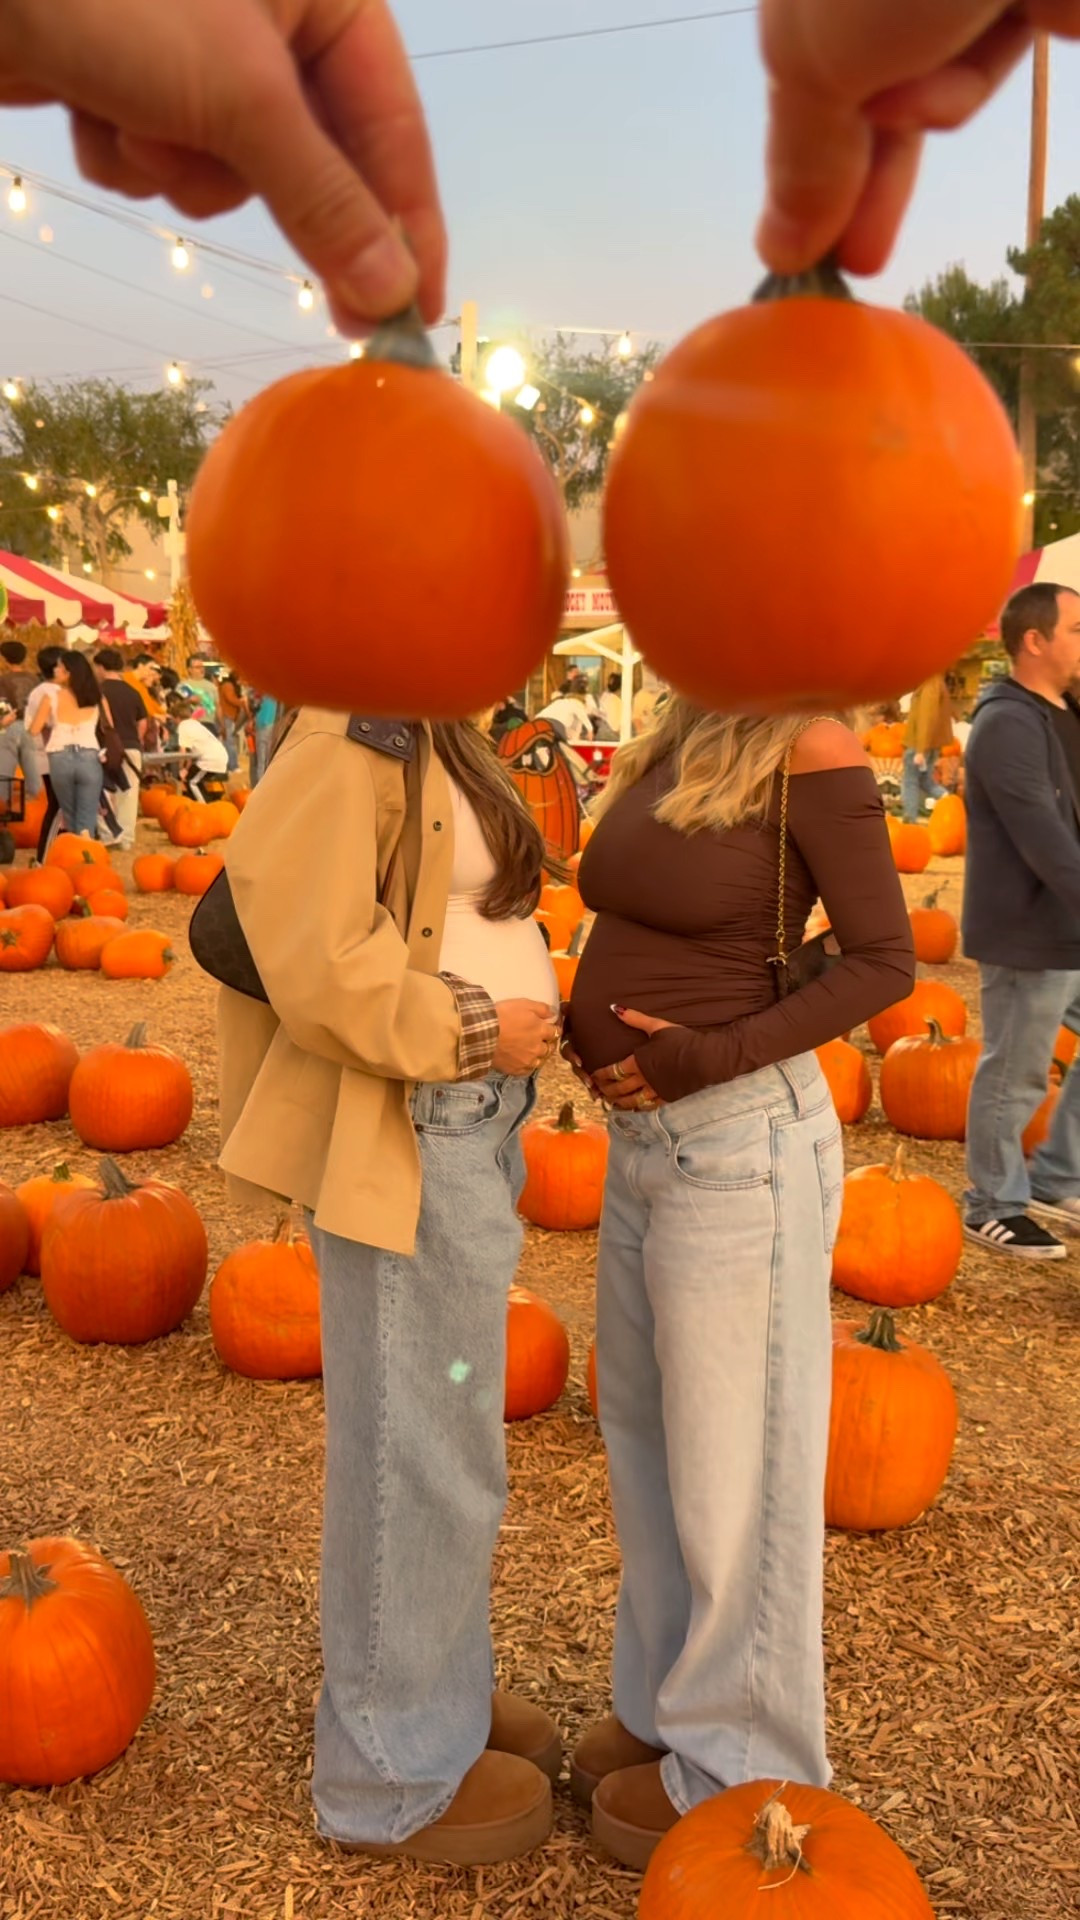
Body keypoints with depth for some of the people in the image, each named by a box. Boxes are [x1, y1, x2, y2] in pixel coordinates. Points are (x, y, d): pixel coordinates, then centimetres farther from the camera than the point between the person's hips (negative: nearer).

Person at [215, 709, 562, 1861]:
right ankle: (392, 1775, 22)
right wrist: (474, 1031, -16)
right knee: (416, 1457, 3)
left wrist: (516, 1020, 3)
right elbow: (315, 964, -24)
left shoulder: (431, 733, 13)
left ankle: (437, 1688, 40)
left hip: (471, 1125, 10)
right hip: (405, 1142, -10)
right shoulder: (350, 740, -16)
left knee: (442, 1440, 21)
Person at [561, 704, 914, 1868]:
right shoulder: (672, 743, 7)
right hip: (641, 1134, 8)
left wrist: (714, 1054, -20)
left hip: (739, 1140, -8)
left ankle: (736, 1764, 27)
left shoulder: (812, 756, -13)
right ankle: (663, 1703, 40)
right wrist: (591, 1021, 0)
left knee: (730, 1464, 7)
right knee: (645, 1437, 19)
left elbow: (884, 963, -13)